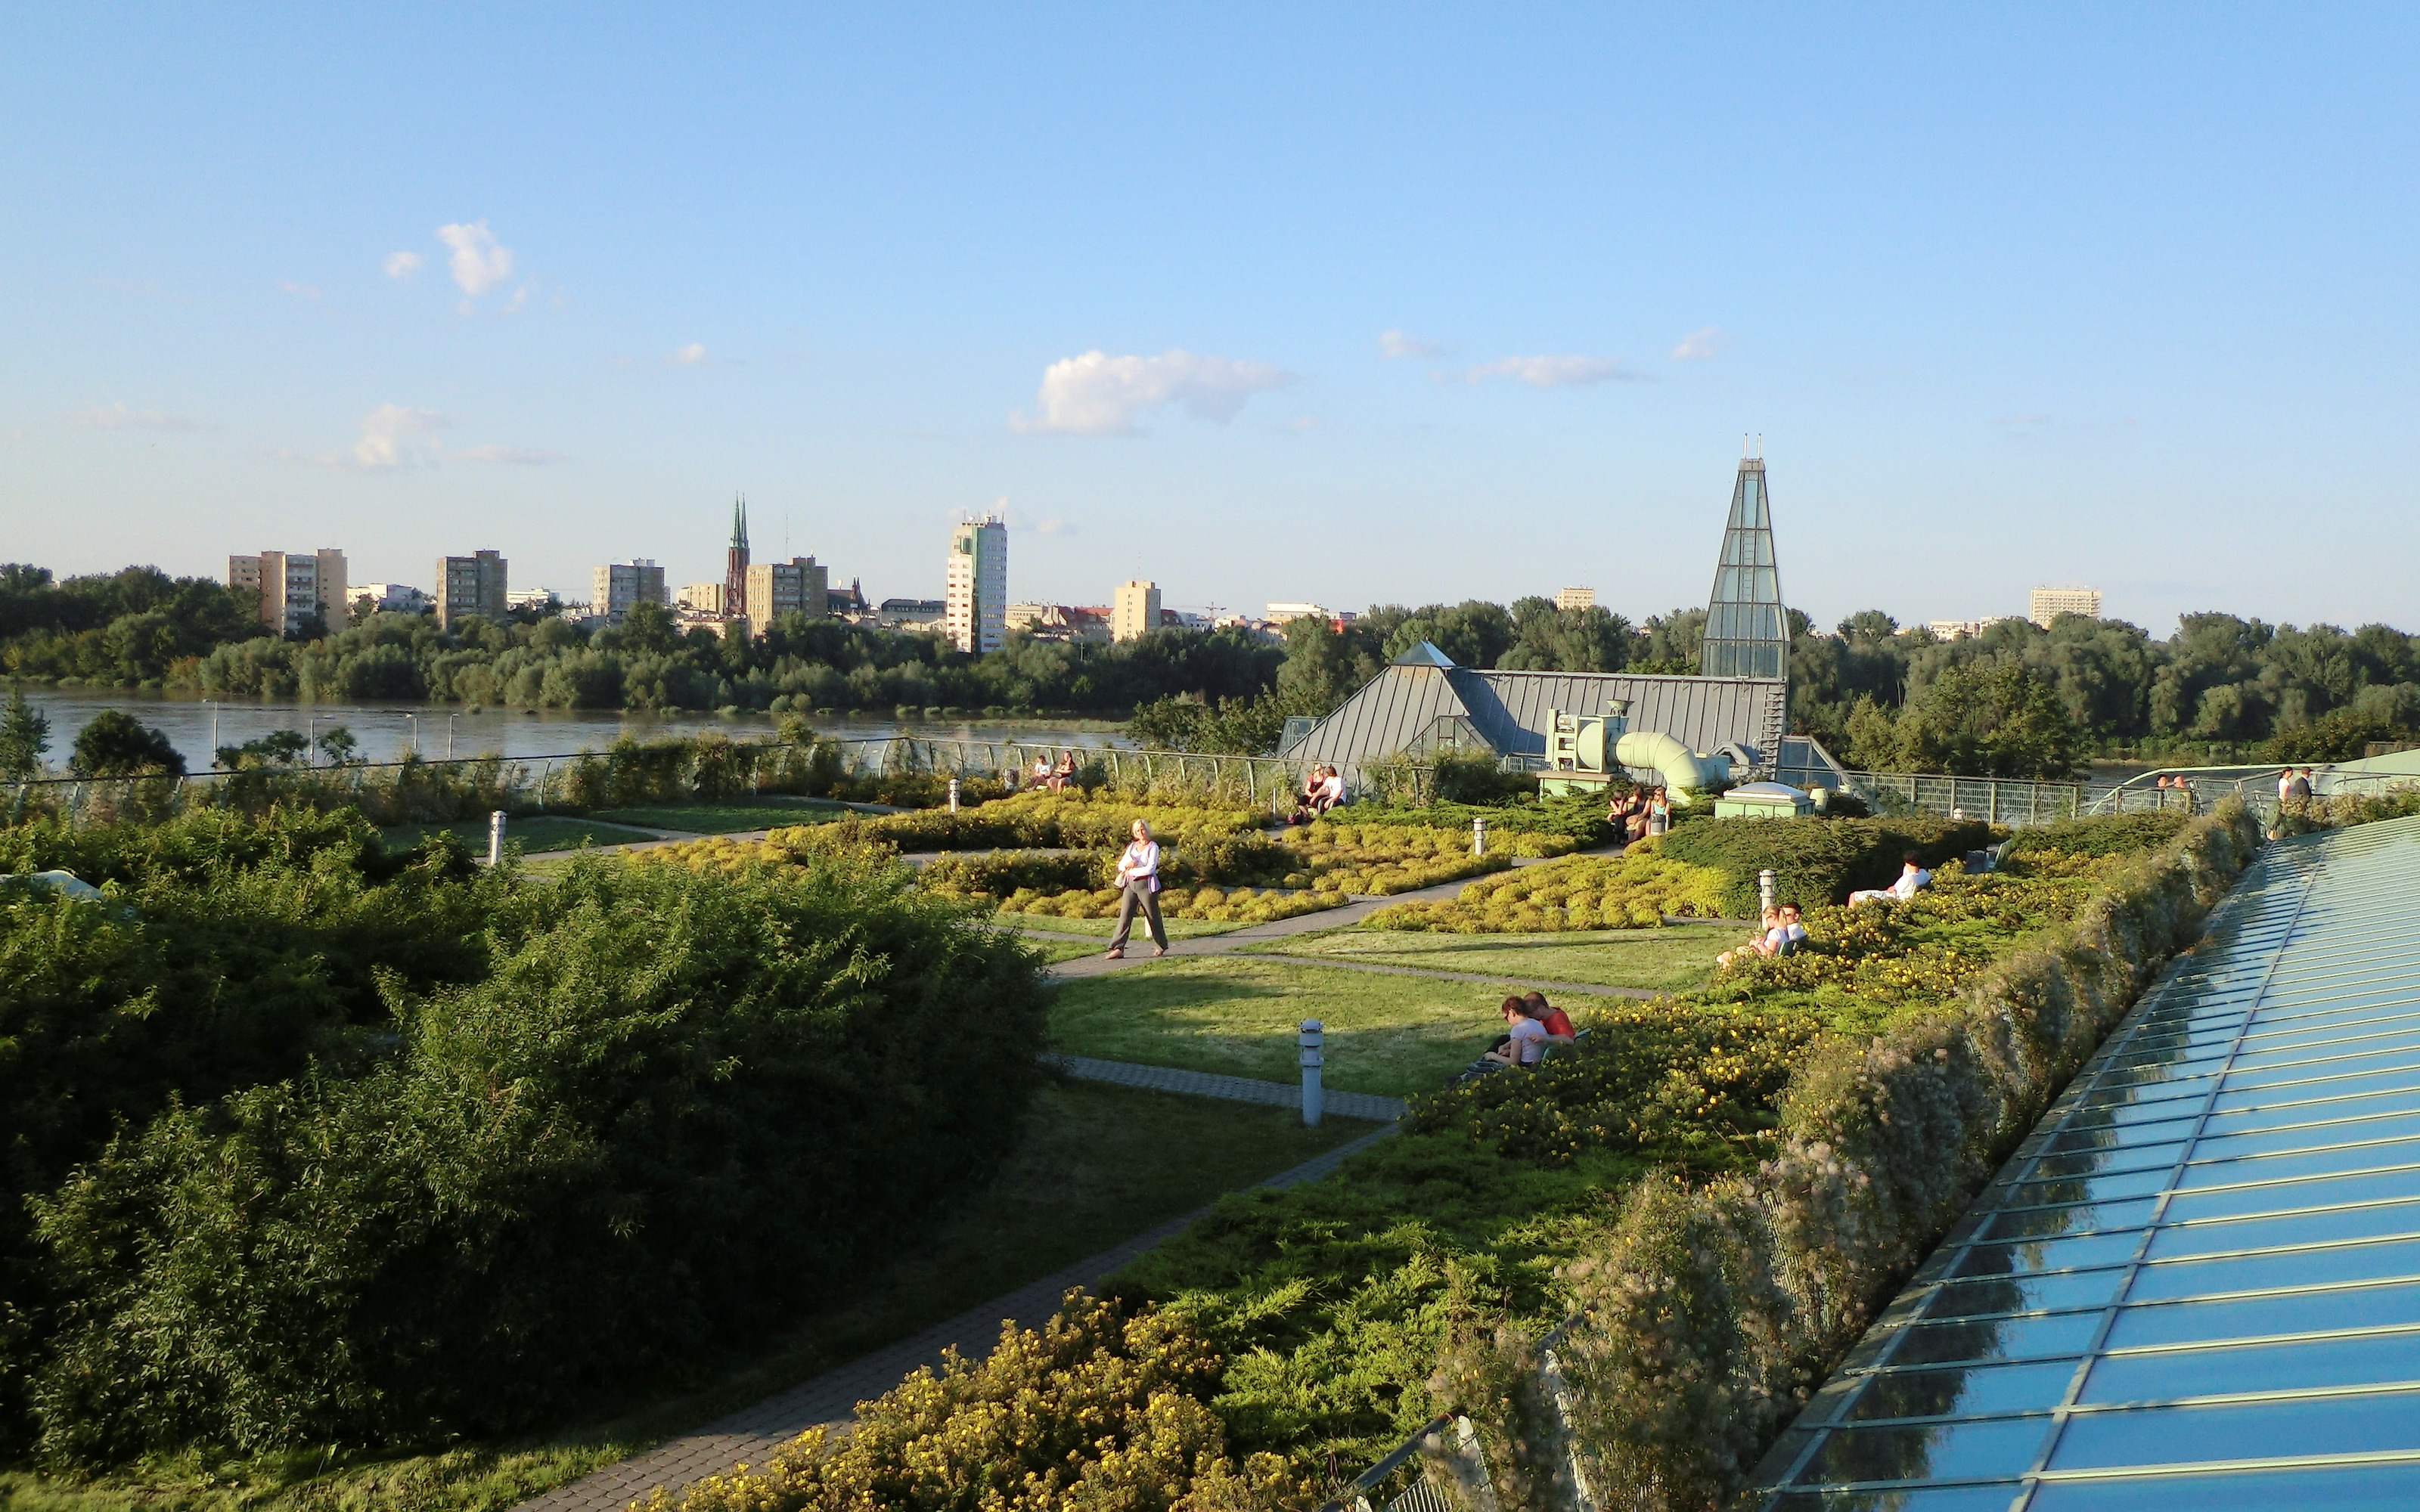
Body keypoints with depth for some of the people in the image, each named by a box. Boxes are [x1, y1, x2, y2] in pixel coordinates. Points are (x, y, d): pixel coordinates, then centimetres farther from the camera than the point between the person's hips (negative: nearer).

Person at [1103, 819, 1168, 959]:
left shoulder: (1153, 847, -2)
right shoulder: (1132, 847, 16)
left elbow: (1150, 868, -13)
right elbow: (1121, 865, 16)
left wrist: (1132, 871, -6)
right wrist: (1128, 864, -7)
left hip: (1146, 885, -5)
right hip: (1131, 885, 5)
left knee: (1152, 916, 5)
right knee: (1124, 916, -7)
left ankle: (1161, 945, 24)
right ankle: (1118, 949, -15)